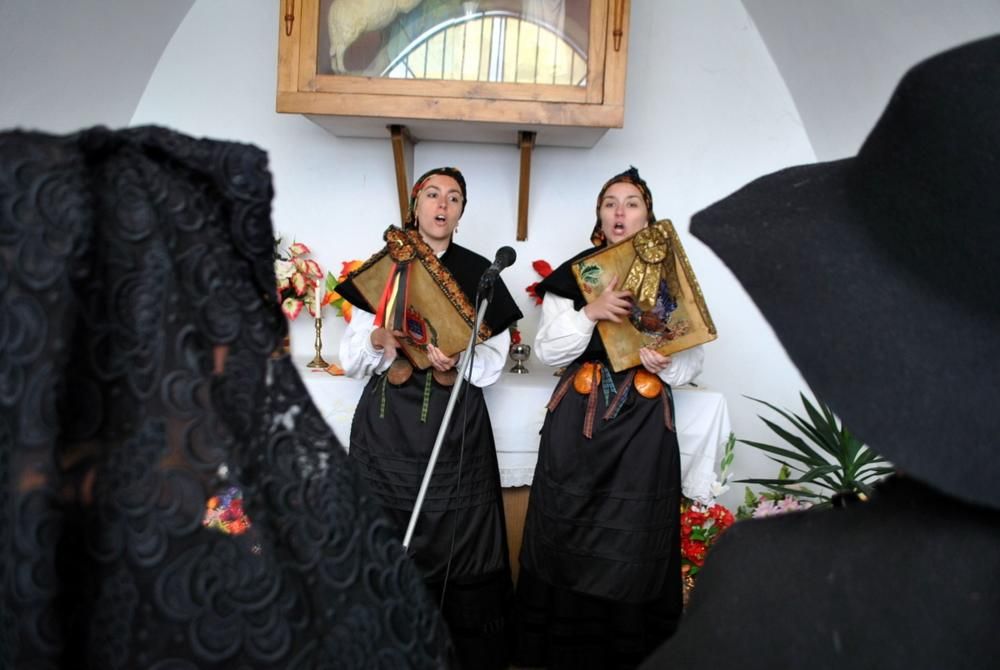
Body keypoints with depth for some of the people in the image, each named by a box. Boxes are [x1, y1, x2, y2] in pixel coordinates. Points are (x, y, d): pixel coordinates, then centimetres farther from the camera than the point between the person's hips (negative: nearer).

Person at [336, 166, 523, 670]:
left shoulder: (479, 272, 5)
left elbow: (494, 360, 1)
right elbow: (351, 357, 6)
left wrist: (456, 361, -19)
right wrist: (377, 340, -15)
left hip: (455, 425, -1)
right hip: (387, 424, 2)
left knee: (457, 542, 0)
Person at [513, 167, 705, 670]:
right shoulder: (571, 275, 6)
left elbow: (693, 359, 9)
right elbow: (546, 350, 0)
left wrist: (667, 364, -13)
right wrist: (590, 313, -15)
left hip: (645, 421, 0)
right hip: (578, 419, 0)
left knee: (632, 539, 2)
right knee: (571, 534, 4)